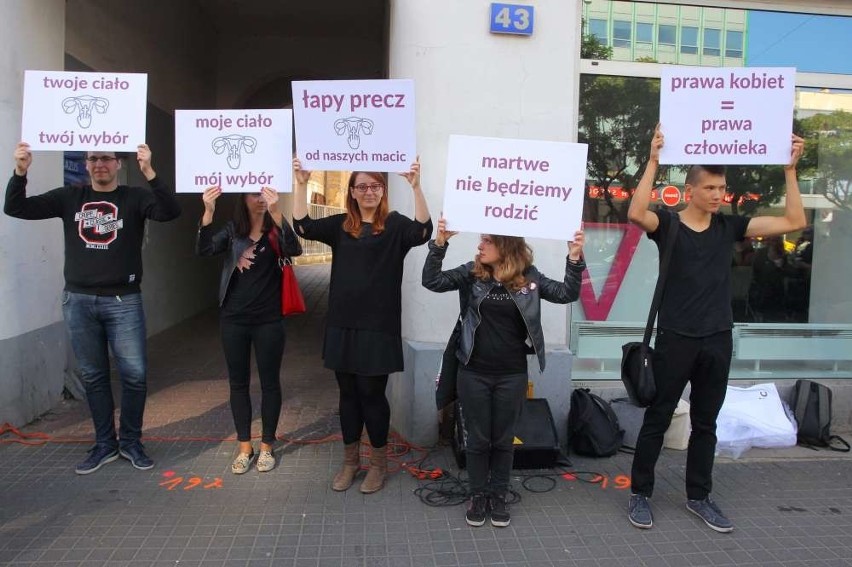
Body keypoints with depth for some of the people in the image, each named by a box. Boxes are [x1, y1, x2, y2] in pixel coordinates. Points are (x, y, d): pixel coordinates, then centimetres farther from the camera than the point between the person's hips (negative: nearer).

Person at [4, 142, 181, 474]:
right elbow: (15, 208, 3)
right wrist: (20, 171, -14)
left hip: (123, 301, -2)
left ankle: (131, 441, 17)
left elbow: (170, 212, -19)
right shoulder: (70, 197, 7)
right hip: (78, 301, 3)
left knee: (135, 374, -2)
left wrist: (148, 172, -32)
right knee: (93, 376, 11)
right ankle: (104, 444, 24)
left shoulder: (134, 198, -2)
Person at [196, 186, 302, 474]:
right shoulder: (232, 230, 3)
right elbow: (204, 250, -13)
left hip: (269, 320, -2)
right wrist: (208, 212, -28)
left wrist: (276, 213, -38)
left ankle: (267, 446, 23)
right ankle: (244, 447, 24)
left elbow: (294, 250, -25)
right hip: (234, 319, 2)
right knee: (238, 383, 10)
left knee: (270, 382, 7)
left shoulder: (276, 230, -4)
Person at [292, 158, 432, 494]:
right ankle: (350, 461, 29)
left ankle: (379, 463, 23)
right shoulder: (339, 226, 8)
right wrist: (301, 184, -13)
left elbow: (422, 232, -22)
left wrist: (415, 187, -32)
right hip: (342, 323, 4)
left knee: (372, 393, 4)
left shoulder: (394, 225, -3)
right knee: (348, 393, 13)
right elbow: (303, 226, -3)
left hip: (379, 325, -4)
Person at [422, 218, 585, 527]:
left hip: (512, 374, 0)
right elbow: (432, 281, -11)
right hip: (474, 372, 0)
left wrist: (574, 259, -22)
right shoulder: (471, 273, -3)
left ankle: (498, 496, 30)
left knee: (503, 439, 13)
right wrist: (439, 243, -24)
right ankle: (478, 496, 29)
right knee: (477, 438, 11)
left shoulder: (529, 277, -3)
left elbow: (567, 293, -8)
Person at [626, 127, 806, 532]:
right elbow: (636, 213, -28)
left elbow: (794, 222, 3)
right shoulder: (667, 224, -6)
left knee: (705, 423, 14)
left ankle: (698, 497, 29)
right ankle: (640, 494, 19)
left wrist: (790, 169, -2)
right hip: (675, 339, -4)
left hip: (718, 340, 5)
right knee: (657, 419, 5)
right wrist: (654, 161, -29)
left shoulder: (729, 226, 6)